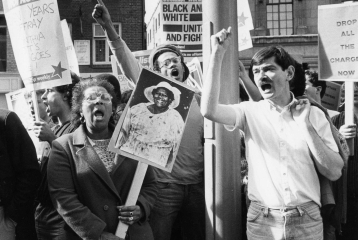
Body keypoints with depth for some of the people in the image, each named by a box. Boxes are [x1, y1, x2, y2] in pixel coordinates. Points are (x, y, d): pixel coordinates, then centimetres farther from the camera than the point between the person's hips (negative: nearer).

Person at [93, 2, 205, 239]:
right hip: (163, 185, -3)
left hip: (196, 184, 4)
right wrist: (109, 27, -26)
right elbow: (128, 61, -13)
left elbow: (206, 140, 13)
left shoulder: (197, 99, 11)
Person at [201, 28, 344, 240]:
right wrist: (217, 55, -20)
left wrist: (306, 126, -12)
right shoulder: (250, 112, -1)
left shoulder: (314, 114, 1)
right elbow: (209, 110, -19)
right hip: (262, 221, 0)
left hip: (307, 220, 0)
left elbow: (334, 173, -4)